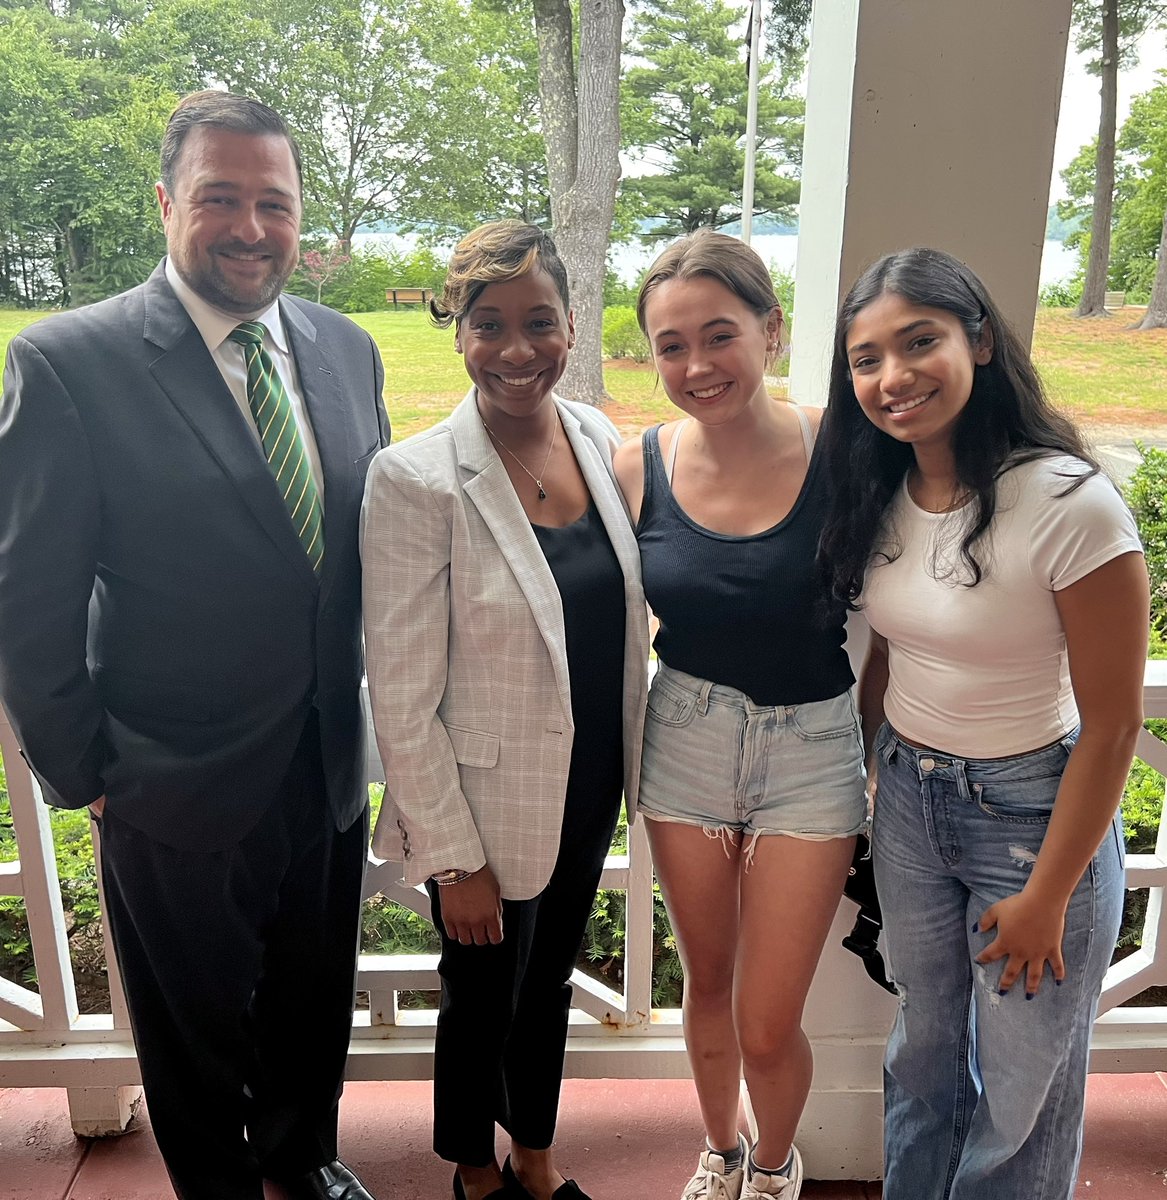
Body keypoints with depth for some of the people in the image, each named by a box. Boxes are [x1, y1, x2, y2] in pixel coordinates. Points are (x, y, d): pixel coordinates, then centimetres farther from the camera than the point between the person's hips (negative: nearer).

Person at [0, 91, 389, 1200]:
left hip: (332, 770, 5)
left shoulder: (346, 349, 0)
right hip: (176, 790, -4)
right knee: (196, 1035, 21)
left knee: (313, 1003, 27)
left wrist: (367, 709, 6)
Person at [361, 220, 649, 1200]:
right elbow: (402, 696, -18)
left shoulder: (600, 439, -4)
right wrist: (454, 858, -14)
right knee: (483, 1005, 19)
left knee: (550, 985, 26)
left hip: (590, 790, 5)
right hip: (489, 809, -5)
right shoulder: (417, 479, -21)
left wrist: (637, 764, 9)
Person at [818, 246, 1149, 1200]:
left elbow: (1111, 721, -18)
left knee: (1024, 1085, 15)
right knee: (925, 1049, 24)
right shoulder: (882, 496, -4)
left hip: (1033, 811, -5)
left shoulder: (1069, 503, -23)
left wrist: (1046, 896, -13)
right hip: (909, 798, 5)